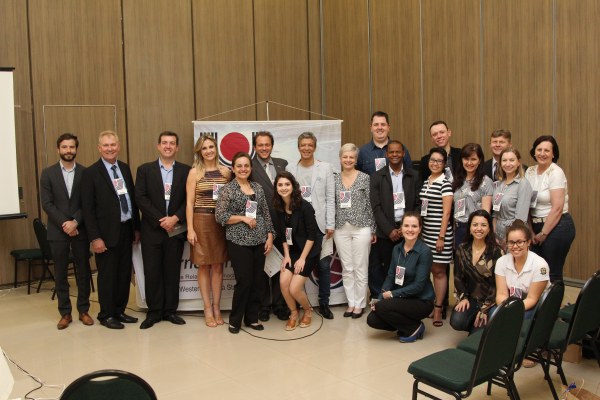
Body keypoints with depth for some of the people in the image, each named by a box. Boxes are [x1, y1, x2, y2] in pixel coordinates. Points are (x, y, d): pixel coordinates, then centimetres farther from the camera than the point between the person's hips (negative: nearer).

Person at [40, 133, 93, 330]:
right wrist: (64, 224, -11)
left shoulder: (85, 173, 3)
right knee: (60, 274, 6)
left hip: (80, 230, 0)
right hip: (58, 231, 0)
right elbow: (47, 203, -2)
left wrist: (75, 222, -14)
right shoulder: (48, 173, 3)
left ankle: (83, 310, 18)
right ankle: (65, 313, 16)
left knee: (84, 271, 6)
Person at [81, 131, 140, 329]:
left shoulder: (125, 168, 11)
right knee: (107, 275, 4)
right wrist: (95, 237, -13)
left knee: (124, 273, 11)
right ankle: (106, 315, 18)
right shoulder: (91, 173, -6)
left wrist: (136, 227, 11)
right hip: (106, 232, -5)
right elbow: (88, 208, -9)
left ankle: (120, 311, 25)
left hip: (126, 229, 6)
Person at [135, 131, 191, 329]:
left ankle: (170, 310, 18)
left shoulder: (185, 171, 6)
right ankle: (154, 312, 14)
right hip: (151, 230, 0)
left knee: (172, 271, 6)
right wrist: (160, 220, -12)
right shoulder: (144, 170, 5)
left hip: (175, 229, 1)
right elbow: (140, 198, -4)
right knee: (152, 271, 2)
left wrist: (175, 218, -13)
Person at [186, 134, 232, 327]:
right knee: (204, 266, 3)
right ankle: (208, 309, 12)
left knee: (218, 266, 7)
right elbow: (190, 202, -3)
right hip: (201, 221, -2)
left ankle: (216, 308, 17)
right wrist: (190, 229, -9)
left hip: (221, 222, 3)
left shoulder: (225, 172, 8)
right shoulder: (195, 172, 0)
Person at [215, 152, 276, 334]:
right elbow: (219, 216, -7)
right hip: (238, 242, -4)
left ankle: (252, 318, 21)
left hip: (259, 242, 5)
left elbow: (266, 214, 14)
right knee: (244, 281, -5)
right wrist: (243, 218, -12)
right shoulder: (228, 189, -2)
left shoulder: (257, 188, 12)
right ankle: (235, 320, 12)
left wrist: (270, 236, 7)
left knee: (255, 281, 7)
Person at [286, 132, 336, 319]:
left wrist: (330, 224, -2)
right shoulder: (290, 169, 8)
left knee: (324, 265, 2)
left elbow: (330, 198, 4)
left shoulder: (325, 168, 5)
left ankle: (324, 304, 15)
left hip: (319, 223, 0)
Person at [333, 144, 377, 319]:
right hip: (341, 229, 3)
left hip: (361, 227, -3)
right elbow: (332, 205, 11)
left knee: (360, 268, 2)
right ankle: (351, 303, 20)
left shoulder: (365, 178, -2)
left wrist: (373, 229, -1)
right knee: (347, 268, 9)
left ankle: (359, 304, 14)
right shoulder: (335, 179, 8)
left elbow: (370, 204, -1)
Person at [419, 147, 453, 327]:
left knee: (439, 271, -1)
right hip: (426, 231, 6)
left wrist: (442, 237, -14)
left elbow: (446, 212, -11)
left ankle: (438, 309, 6)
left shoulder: (445, 184, -8)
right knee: (430, 269, 9)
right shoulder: (425, 182, 13)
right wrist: (419, 230, 13)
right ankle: (431, 305, 19)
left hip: (439, 232, -6)